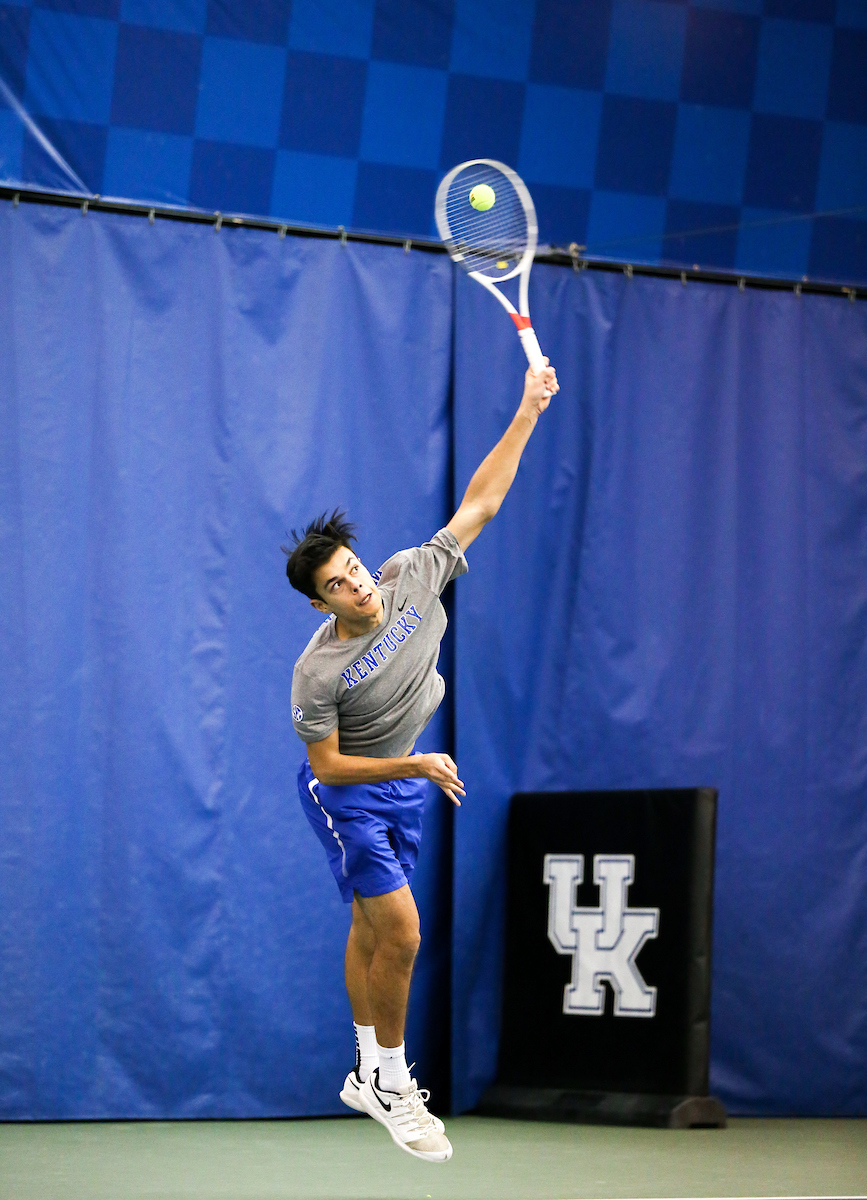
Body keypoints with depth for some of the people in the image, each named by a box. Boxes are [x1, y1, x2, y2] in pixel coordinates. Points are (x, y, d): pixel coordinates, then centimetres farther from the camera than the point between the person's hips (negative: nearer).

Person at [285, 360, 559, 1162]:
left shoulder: (411, 578, -14)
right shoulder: (319, 671, -26)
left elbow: (479, 504, -10)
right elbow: (330, 765, -19)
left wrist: (527, 414, -16)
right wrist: (417, 766, -27)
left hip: (404, 785, 6)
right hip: (346, 795, -6)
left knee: (373, 928, 14)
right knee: (401, 935, -12)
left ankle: (368, 1076, 24)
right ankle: (392, 1087, 1)